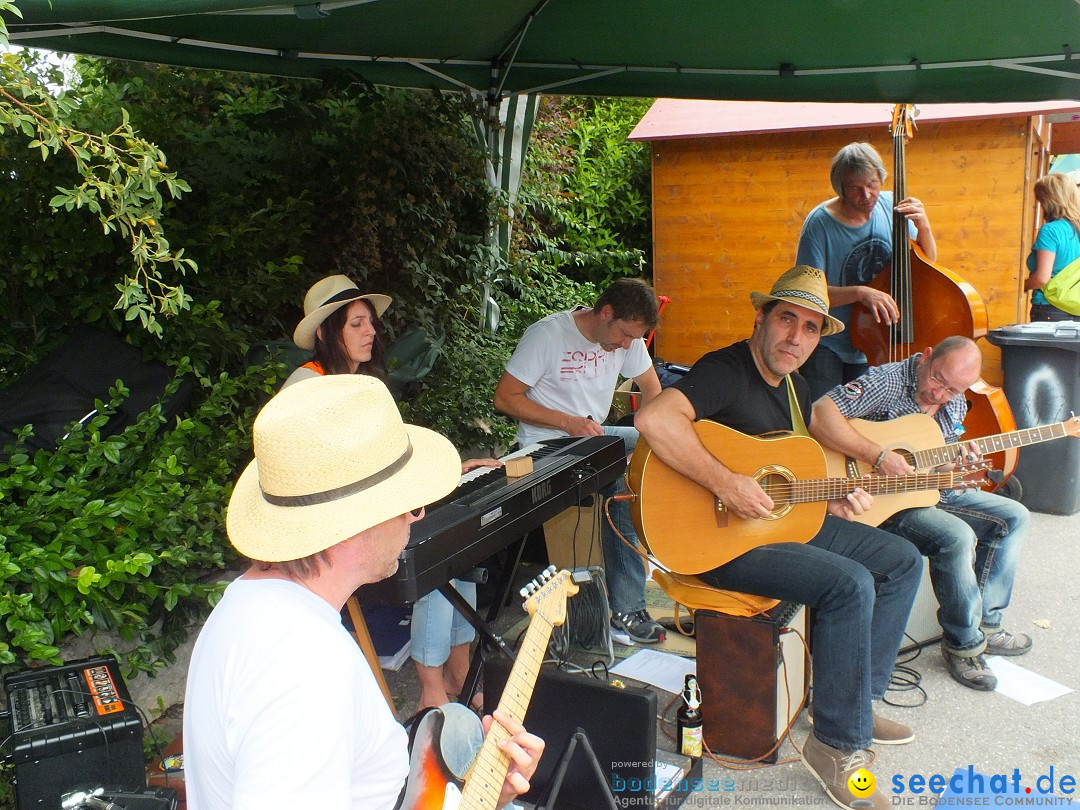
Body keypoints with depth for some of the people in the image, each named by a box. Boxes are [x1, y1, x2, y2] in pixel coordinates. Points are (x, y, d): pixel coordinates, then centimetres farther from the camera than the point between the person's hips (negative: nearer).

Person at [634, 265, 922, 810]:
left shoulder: (796, 388, 12)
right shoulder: (727, 370, -18)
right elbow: (653, 419, -37)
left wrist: (830, 502, 5)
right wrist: (727, 485, -33)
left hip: (786, 520, 10)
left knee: (903, 560, 11)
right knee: (850, 585, -26)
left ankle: (858, 699, 18)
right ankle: (837, 744, -9)